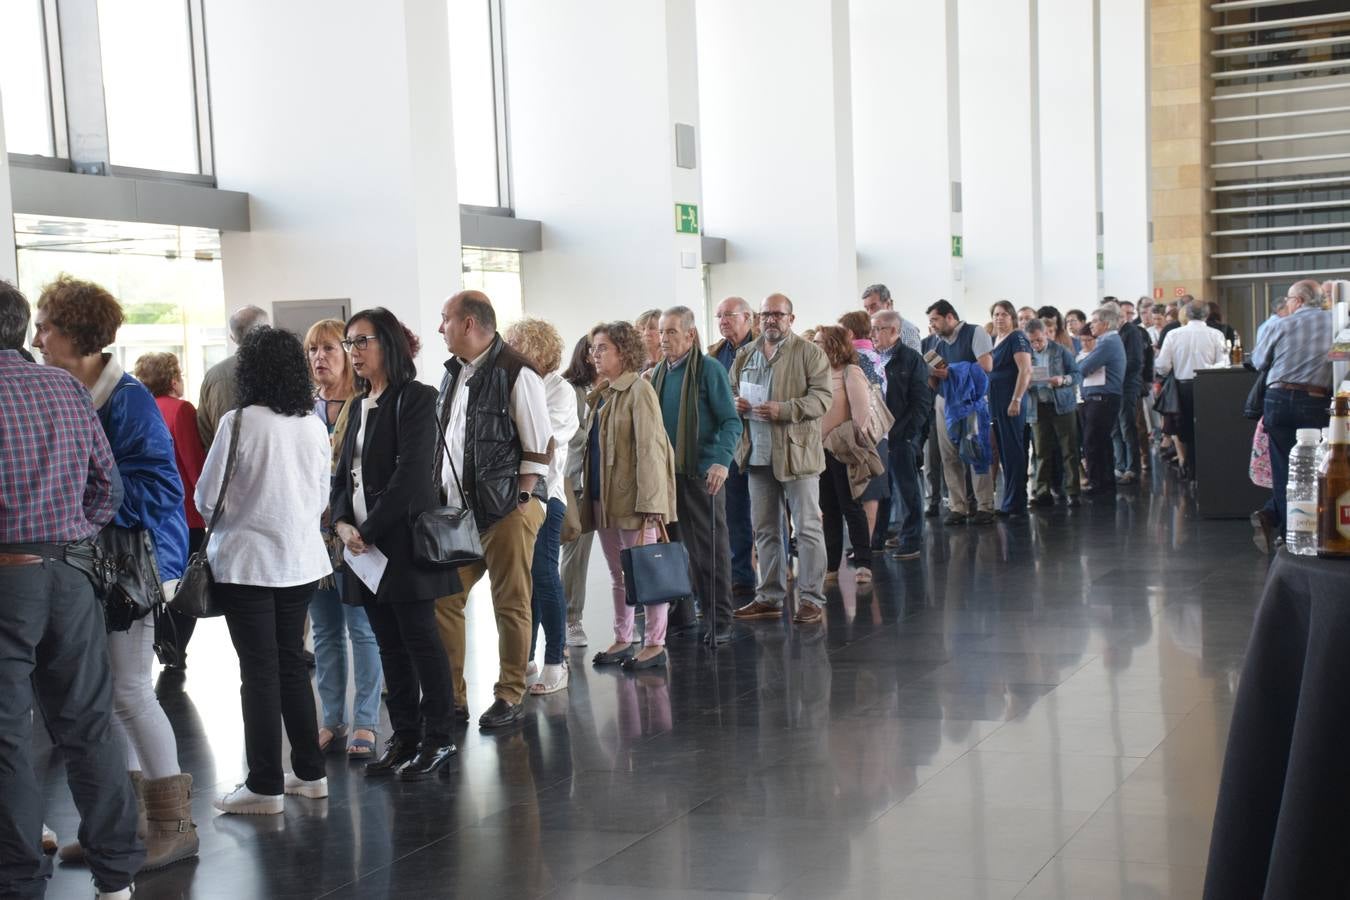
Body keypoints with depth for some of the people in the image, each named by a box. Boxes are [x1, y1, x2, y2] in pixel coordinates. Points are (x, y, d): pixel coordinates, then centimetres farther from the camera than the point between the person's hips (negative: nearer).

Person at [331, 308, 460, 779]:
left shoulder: (415, 399, -8)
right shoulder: (360, 405, 16)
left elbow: (411, 474, -16)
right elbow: (345, 472, 15)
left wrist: (370, 530, -15)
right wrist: (342, 523, -3)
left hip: (403, 540, -7)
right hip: (363, 544, 7)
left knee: (419, 638, -3)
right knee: (389, 644, 10)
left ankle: (438, 737, 6)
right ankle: (404, 736, 17)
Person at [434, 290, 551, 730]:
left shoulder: (516, 373, -10)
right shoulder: (454, 373, 14)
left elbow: (538, 450, -11)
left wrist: (521, 504, -14)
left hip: (506, 509, -8)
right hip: (457, 508, 8)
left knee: (511, 604, 1)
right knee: (443, 598, 6)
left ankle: (510, 697, 11)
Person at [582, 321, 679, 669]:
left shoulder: (639, 391, -11)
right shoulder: (601, 394, 14)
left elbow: (649, 449, -16)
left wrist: (649, 503, -21)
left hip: (632, 496, -8)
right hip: (604, 497, 8)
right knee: (618, 575, 14)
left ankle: (654, 644, 5)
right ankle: (623, 640, 23)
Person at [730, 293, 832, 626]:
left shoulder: (809, 353, -2)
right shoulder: (745, 356, 14)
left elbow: (822, 397, -10)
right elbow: (730, 391, 25)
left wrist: (784, 410, -22)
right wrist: (734, 403, 0)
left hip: (796, 452, -5)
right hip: (757, 454, 6)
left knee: (807, 528, -3)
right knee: (764, 530, 11)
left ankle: (811, 599, 3)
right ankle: (769, 597, 20)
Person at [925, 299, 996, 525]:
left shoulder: (974, 332, -4)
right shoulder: (939, 343, 16)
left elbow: (986, 365, -15)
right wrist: (931, 373, -4)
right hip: (944, 400, 6)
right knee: (949, 457, 2)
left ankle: (985, 507, 0)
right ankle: (958, 507, 7)